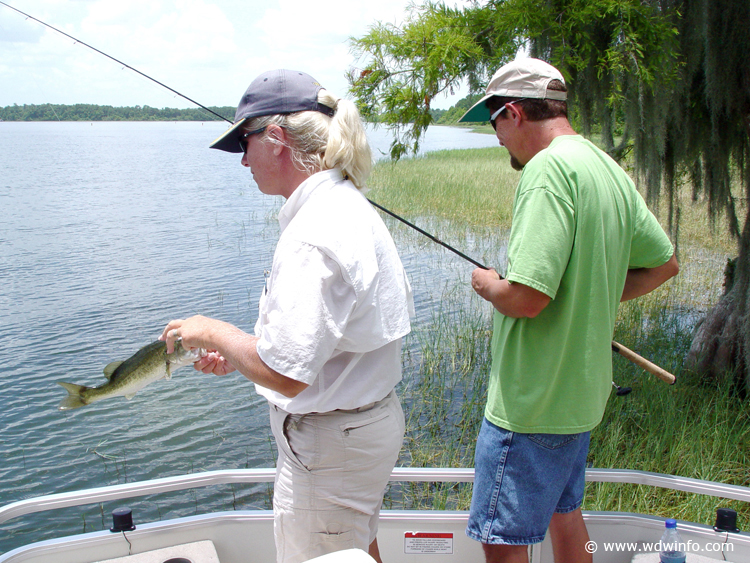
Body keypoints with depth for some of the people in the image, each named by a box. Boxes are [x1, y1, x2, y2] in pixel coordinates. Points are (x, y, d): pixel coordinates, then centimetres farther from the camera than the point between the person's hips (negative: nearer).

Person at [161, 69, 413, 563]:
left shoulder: (312, 235, -27)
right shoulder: (352, 207, 5)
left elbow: (284, 374, -30)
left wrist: (215, 334, -12)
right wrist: (240, 352, 10)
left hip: (328, 445, -10)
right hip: (372, 420, 10)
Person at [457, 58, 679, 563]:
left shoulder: (548, 168, -22)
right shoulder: (609, 169, 7)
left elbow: (526, 297, -28)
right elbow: (665, 263, 16)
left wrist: (486, 283, -8)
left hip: (532, 402, -10)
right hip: (581, 390, 10)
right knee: (564, 514, 25)